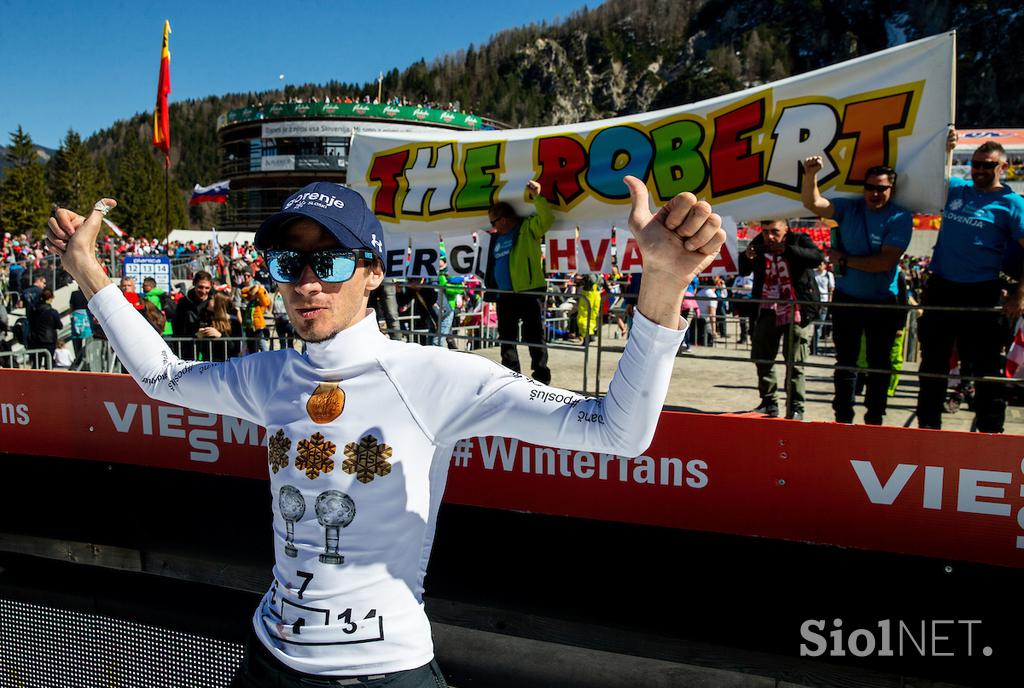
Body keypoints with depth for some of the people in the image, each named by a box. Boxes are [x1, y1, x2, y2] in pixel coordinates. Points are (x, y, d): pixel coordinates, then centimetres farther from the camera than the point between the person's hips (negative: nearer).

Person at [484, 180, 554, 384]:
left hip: (529, 293, -8)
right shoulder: (496, 238, 17)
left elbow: (547, 219, -20)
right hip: (505, 295, 8)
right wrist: (490, 290, 18)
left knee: (534, 337, -3)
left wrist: (537, 197, -31)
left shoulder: (528, 227, -3)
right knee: (506, 338, 12)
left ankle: (541, 378, 3)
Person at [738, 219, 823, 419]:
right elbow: (742, 271, 4)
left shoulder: (799, 240, -4)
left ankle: (795, 408, 3)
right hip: (767, 311, 4)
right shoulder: (758, 244, 6)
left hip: (795, 312, -4)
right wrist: (747, 257, -18)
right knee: (762, 358, 9)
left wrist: (786, 249, -33)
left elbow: (816, 257, -22)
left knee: (795, 363, -3)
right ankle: (769, 403, 21)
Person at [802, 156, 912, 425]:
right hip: (846, 298, 2)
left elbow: (885, 262, -21)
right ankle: (843, 417, 19)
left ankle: (874, 419, 19)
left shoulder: (900, 218, -11)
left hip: (883, 302, -2)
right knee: (845, 361, 10)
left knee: (879, 363, 8)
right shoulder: (849, 208, -2)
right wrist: (811, 175, -30)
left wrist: (844, 260, -15)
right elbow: (812, 203, -13)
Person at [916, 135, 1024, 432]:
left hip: (981, 294, -4)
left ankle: (991, 430, 11)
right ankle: (927, 425, 20)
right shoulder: (955, 189, 11)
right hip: (940, 288, 4)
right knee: (933, 362, 10)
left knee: (985, 366, 2)